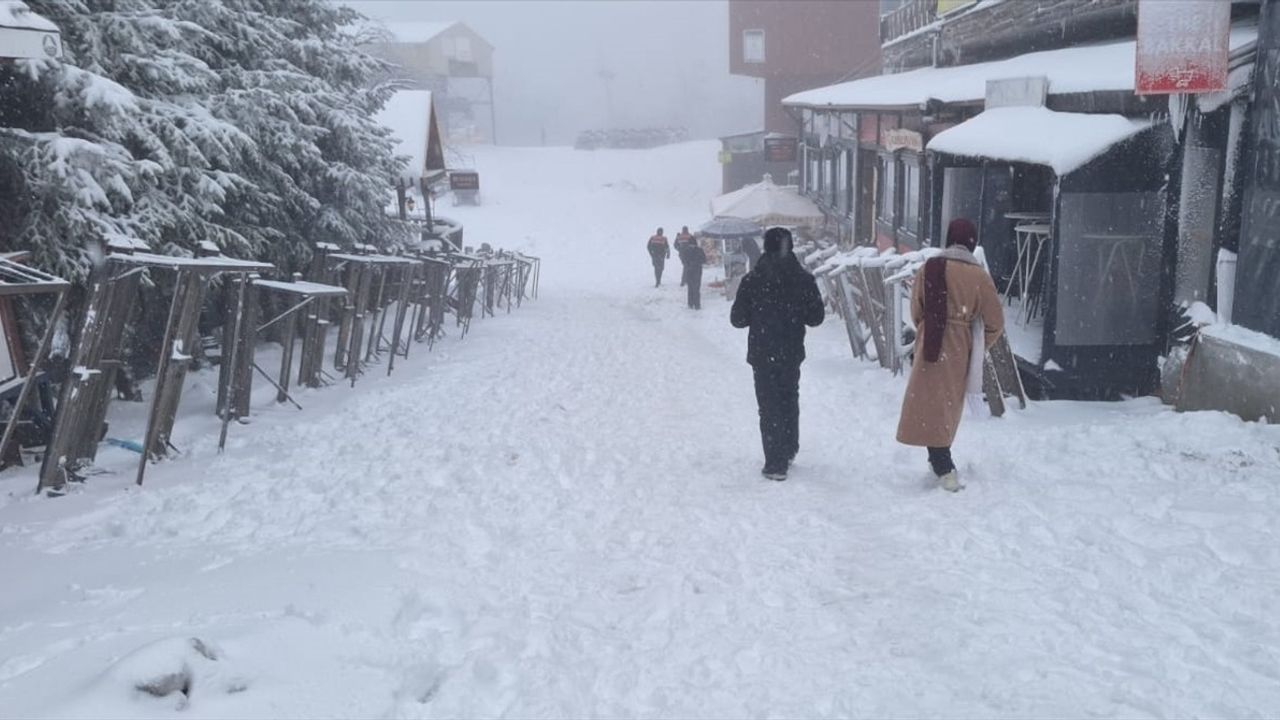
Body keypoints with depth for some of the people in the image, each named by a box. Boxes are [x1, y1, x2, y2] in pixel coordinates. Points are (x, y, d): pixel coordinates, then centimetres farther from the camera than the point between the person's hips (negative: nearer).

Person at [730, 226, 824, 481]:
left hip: (763, 354, -3)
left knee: (769, 406, 3)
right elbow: (816, 317, -1)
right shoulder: (804, 280, -7)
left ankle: (776, 464, 0)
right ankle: (789, 452, 35)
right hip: (792, 353, 3)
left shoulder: (752, 280, -12)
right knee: (789, 401, 21)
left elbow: (737, 319, -7)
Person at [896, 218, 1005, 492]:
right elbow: (995, 323, -2)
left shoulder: (929, 269, -2)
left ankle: (944, 468, -9)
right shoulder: (979, 276, -6)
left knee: (930, 405, 2)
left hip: (929, 346, 0)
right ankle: (942, 464, 27)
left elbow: (916, 311, 7)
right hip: (959, 348, 0)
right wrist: (980, 347, 15)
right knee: (949, 404, 14)